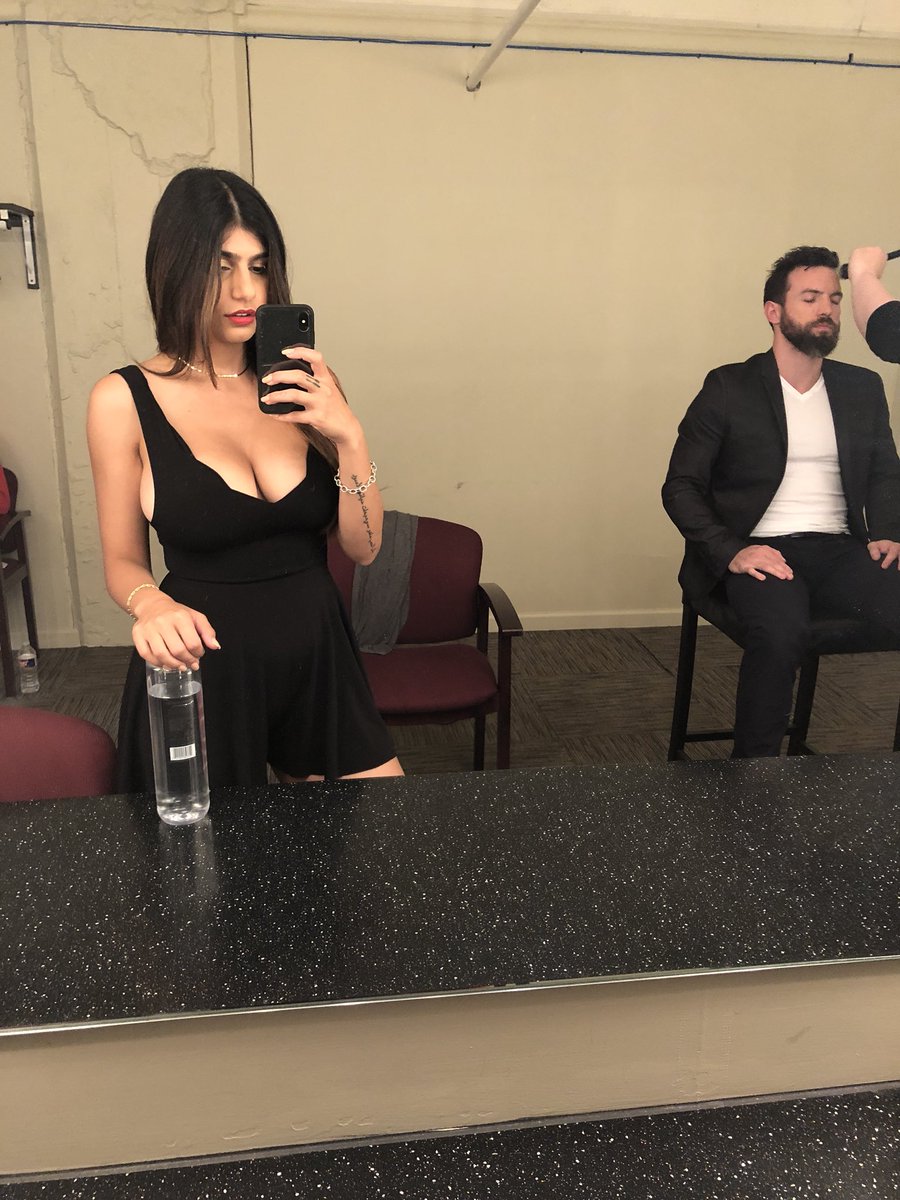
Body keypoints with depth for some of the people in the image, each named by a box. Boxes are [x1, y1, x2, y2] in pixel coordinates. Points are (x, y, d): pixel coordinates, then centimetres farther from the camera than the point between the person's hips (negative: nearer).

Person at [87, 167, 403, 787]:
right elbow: (124, 561, 0)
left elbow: (364, 547, -2)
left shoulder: (306, 383, -1)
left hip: (317, 654, 3)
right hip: (200, 669, -2)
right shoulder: (125, 400, -9)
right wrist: (151, 603, -23)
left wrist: (350, 436, -17)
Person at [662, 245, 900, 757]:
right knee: (782, 633, -37)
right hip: (761, 551, -4)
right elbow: (680, 487, 0)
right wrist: (730, 552, -15)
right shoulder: (729, 388, 3)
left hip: (841, 551, 4)